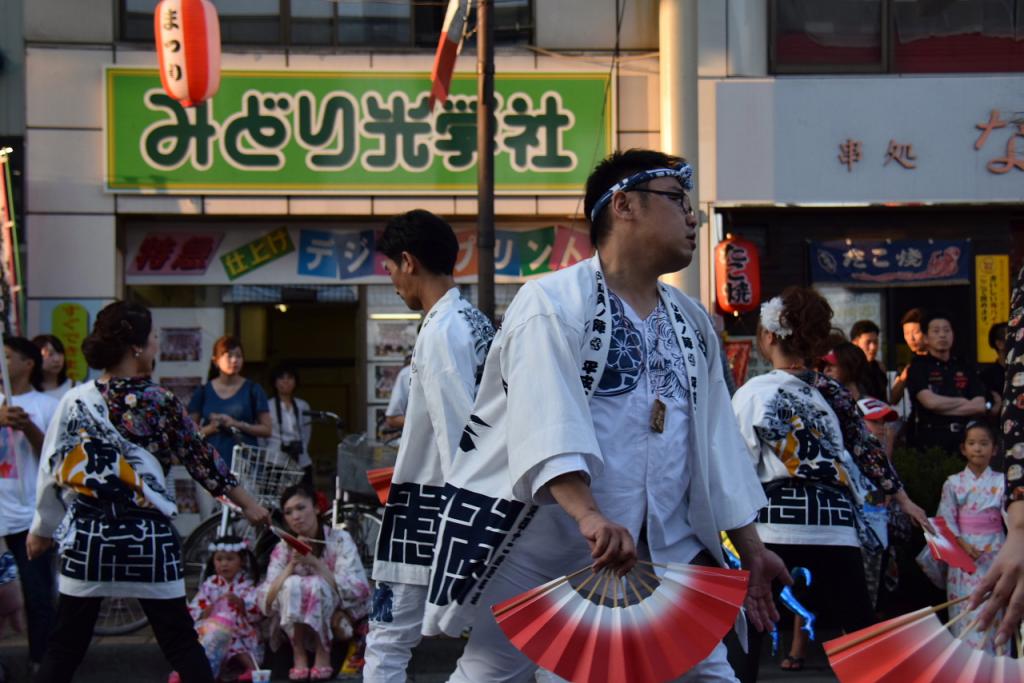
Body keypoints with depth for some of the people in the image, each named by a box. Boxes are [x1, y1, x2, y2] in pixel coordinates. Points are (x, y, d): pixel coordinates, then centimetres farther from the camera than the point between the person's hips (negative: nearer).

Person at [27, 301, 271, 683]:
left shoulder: (75, 402, 0)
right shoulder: (160, 403, -7)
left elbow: (51, 473, 4)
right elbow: (202, 461, 1)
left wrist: (42, 530, 18)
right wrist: (247, 504, 12)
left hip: (87, 537, 2)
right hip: (148, 538, -2)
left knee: (64, 647, 7)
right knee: (180, 642, 8)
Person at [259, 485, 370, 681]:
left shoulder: (340, 540, -6)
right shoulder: (283, 549, 2)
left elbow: (356, 591, -18)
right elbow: (266, 602, -8)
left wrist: (314, 562, -22)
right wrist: (292, 564, -19)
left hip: (335, 623, -2)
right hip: (295, 626, 2)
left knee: (316, 584, -31)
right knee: (292, 583, -27)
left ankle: (323, 657, -19)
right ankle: (299, 657, -19)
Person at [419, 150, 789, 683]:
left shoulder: (692, 323, 14)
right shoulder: (553, 303, -10)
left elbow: (716, 440, 16)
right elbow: (547, 423, -24)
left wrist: (750, 548, 12)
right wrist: (589, 516, -38)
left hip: (659, 546, 6)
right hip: (537, 545, -6)